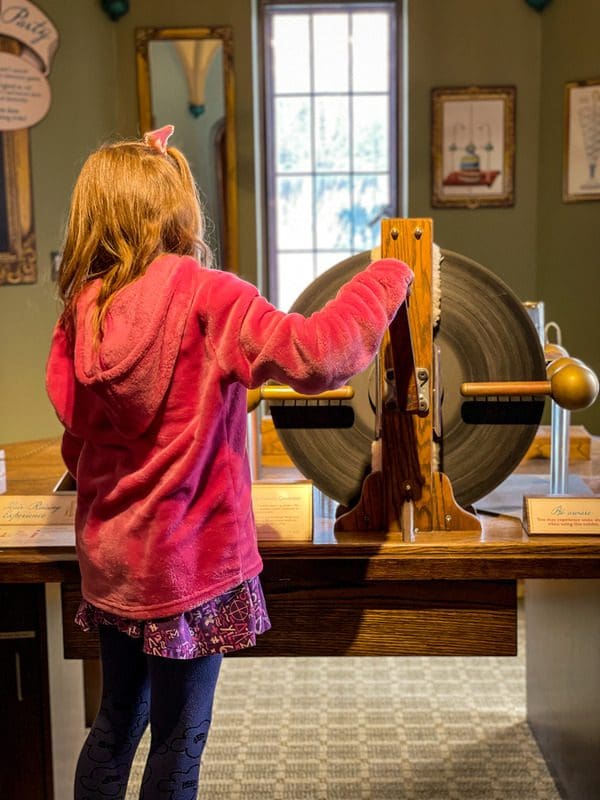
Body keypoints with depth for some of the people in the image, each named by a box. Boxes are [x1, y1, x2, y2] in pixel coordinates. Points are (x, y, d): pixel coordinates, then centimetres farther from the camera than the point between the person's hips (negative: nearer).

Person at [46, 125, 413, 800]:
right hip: (190, 562, -6)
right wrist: (389, 277, -13)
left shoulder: (81, 308, -1)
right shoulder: (207, 300, -18)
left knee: (117, 721, 23)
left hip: (107, 558, 6)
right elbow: (316, 354, -27)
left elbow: (74, 441, 7)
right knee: (178, 742, 11)